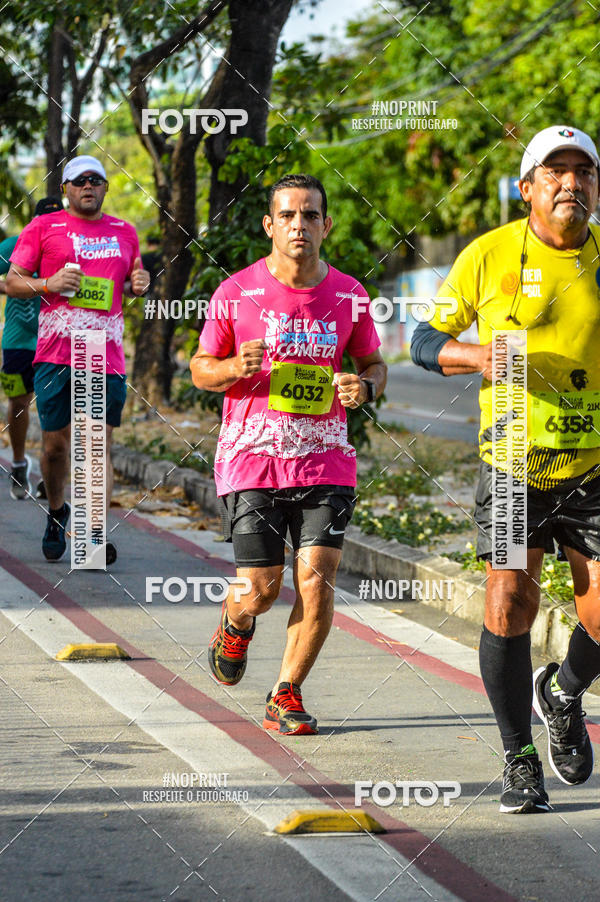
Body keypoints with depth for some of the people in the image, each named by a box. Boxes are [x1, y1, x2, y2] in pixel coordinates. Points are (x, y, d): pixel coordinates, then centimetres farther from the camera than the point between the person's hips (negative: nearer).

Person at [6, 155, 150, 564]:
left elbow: (132, 279, 28)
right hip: (55, 353, -2)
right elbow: (13, 281, 6)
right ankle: (56, 511, 27)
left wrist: (139, 283, 4)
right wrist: (49, 283, -13)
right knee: (55, 442, 2)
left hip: (107, 356, 2)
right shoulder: (43, 228, 5)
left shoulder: (124, 233, 16)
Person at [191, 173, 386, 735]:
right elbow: (200, 369, 6)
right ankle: (236, 624, 33)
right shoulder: (235, 294, -3)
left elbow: (373, 363, 17)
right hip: (252, 457, -2)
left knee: (316, 583, -10)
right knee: (261, 589, -5)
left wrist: (364, 387, -7)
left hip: (326, 461, 2)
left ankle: (286, 696, 9)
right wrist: (236, 368, -16)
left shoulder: (349, 295, 3)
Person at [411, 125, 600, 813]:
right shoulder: (490, 256, -4)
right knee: (508, 606, -10)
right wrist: (478, 355, -17)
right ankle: (520, 761, 10)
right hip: (513, 466, -1)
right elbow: (425, 341, 2)